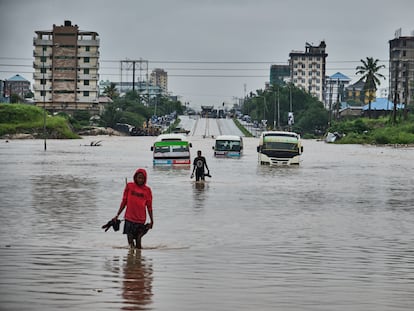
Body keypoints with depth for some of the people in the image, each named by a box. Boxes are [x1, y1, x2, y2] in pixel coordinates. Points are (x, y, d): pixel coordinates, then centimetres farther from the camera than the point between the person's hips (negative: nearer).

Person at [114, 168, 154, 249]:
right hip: (129, 218, 1)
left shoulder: (147, 190, 2)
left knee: (138, 239, 1)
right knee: (130, 237, 2)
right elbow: (124, 202, 8)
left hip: (141, 220, 0)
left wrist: (151, 221, 3)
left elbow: (149, 206, 6)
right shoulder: (129, 186, 3)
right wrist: (117, 215, 7)